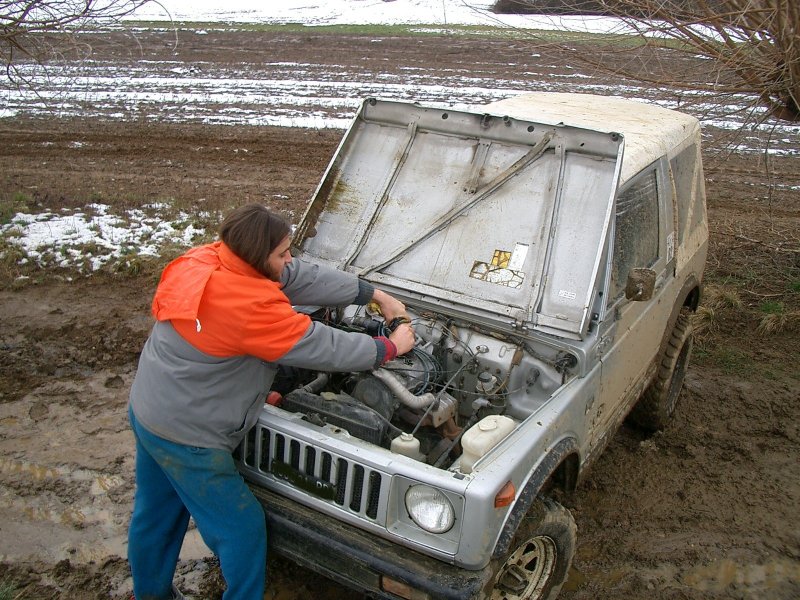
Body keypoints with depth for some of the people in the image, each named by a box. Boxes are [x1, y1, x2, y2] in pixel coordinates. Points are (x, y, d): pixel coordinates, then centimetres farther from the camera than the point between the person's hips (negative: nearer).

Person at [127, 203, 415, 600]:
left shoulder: (207, 260, -5)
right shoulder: (251, 305, -31)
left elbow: (305, 278, -1)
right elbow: (325, 348, -21)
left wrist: (375, 295, 6)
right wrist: (390, 347, -4)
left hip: (146, 410, 10)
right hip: (184, 436, -9)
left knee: (155, 514, 28)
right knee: (242, 528, 8)